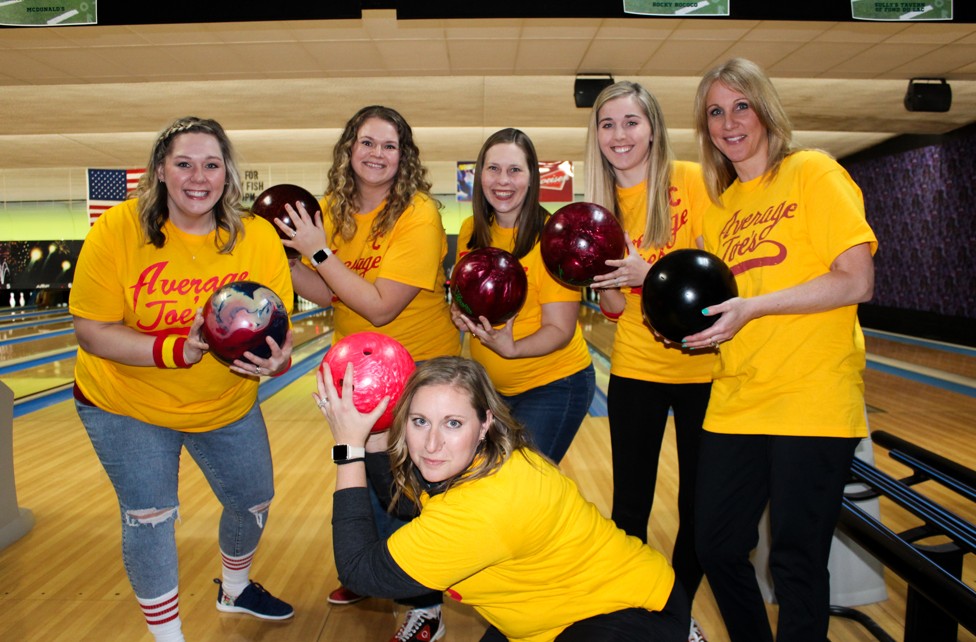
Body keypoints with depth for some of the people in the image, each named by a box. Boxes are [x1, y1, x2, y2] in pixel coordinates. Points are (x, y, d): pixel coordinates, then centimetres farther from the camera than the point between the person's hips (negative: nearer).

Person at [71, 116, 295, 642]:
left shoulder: (258, 237, -15)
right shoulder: (117, 230, -20)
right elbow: (92, 332, -20)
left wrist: (277, 358, -34)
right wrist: (175, 349, -35)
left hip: (227, 405, 3)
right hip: (126, 404, -3)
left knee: (253, 499, 16)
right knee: (148, 517, 1)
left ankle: (235, 590, 50)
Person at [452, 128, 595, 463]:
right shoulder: (471, 231, 0)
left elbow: (560, 329, -17)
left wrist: (512, 348, -34)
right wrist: (459, 314, -8)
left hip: (553, 386, -6)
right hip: (489, 385, 6)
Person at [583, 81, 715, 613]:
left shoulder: (691, 181, -9)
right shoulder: (603, 204, 3)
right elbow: (614, 308, 3)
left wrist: (651, 274, -27)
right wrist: (595, 274, -18)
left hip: (701, 367, -2)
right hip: (635, 369, 3)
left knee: (698, 506, 10)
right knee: (629, 504, 8)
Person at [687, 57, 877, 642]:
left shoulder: (813, 173, -3)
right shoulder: (720, 204, 15)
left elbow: (857, 281, -11)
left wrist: (752, 307, -17)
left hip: (811, 402, -6)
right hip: (735, 403, 6)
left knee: (796, 563, 2)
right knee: (717, 548, 11)